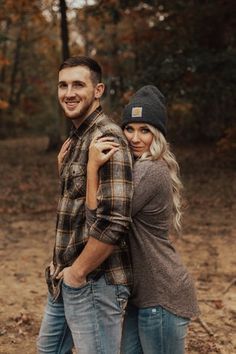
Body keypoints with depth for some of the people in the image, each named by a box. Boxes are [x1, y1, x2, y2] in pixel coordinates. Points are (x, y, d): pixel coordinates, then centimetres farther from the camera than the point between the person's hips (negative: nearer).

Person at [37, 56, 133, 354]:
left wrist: (78, 272, -18)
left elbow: (114, 221, -27)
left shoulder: (107, 139, -19)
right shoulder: (76, 138, 11)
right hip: (64, 280, 10)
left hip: (94, 282, -10)